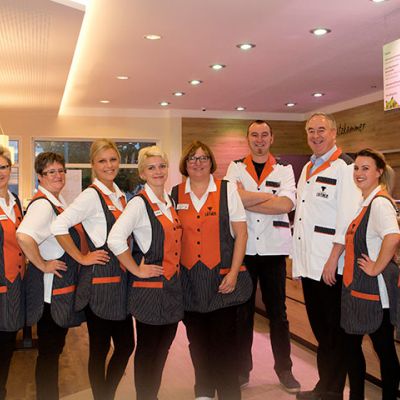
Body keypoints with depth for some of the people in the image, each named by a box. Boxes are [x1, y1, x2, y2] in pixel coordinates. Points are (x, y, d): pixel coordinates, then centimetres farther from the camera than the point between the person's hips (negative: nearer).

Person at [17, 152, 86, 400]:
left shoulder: (60, 201, 10)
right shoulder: (42, 204, -19)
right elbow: (24, 236, -37)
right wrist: (42, 265, -25)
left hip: (64, 288, 9)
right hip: (50, 288, -9)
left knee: (54, 348, 20)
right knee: (49, 351, 5)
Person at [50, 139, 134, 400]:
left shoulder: (120, 195, 11)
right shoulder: (91, 195, -13)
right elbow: (59, 225, -25)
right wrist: (81, 258, -17)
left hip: (121, 279, 8)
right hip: (100, 280, -8)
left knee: (126, 344, 13)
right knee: (100, 348, 6)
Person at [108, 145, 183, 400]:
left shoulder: (170, 201, 10)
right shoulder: (139, 203, -14)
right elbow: (115, 239, -26)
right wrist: (136, 269, -18)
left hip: (173, 286, 7)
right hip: (150, 288, -7)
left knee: (163, 349, 17)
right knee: (147, 350, 7)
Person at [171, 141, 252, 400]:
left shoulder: (227, 190, 0)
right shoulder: (175, 194, 5)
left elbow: (241, 234, -2)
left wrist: (233, 273, -9)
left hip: (222, 276, -2)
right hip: (189, 279, 3)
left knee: (224, 339, 0)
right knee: (197, 339, 13)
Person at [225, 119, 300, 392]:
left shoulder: (284, 170, 5)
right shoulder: (235, 168, 6)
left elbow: (286, 205, -13)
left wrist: (247, 199, -14)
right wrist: (270, 196, -12)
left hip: (274, 249, 0)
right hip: (242, 248, 0)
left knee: (277, 312, 9)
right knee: (243, 310, 10)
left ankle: (284, 368, 23)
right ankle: (242, 367, 24)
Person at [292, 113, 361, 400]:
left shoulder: (344, 167, -9)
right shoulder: (308, 168, 16)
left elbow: (348, 218, -17)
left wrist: (333, 260, -19)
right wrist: (298, 261, 14)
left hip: (331, 265, -7)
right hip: (308, 263, 7)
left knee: (334, 332, 6)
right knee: (319, 330, 16)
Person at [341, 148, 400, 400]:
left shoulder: (379, 202, -17)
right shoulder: (364, 202, 11)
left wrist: (376, 268, -24)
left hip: (374, 289, -9)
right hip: (357, 286, 10)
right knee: (352, 343, 18)